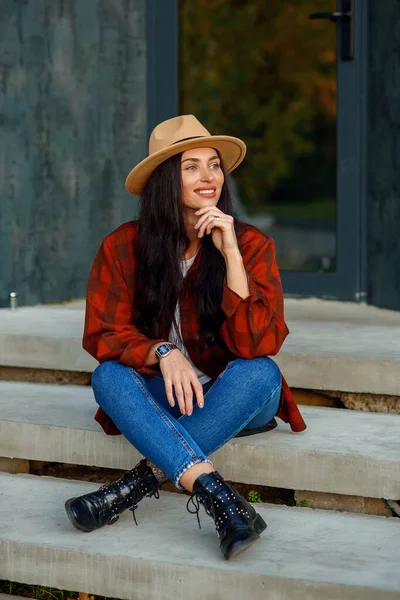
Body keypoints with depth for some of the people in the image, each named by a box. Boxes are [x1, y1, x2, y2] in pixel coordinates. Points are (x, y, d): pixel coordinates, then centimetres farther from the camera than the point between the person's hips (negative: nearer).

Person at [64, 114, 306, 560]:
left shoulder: (251, 244, -10)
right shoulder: (122, 247, -7)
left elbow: (258, 344, -20)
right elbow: (103, 333, -8)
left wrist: (230, 253, -27)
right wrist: (163, 353, -28)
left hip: (231, 400, 0)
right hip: (161, 398, 1)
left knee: (260, 372, -32)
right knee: (108, 375, -29)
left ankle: (142, 481, -31)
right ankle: (217, 497, -44)